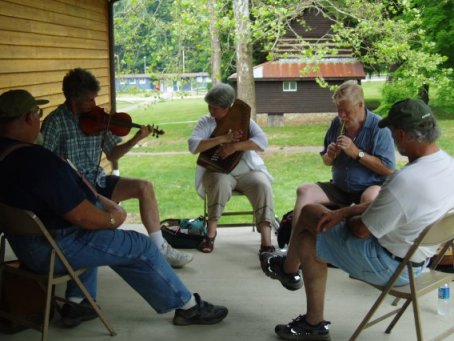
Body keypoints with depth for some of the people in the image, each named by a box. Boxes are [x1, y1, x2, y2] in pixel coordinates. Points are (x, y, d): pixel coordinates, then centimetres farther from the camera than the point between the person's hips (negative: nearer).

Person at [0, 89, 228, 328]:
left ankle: (76, 303, 28)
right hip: (55, 248, -10)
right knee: (141, 247, -1)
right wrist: (111, 219, -7)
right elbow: (80, 215, -27)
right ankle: (188, 307, 15)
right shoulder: (37, 160, -29)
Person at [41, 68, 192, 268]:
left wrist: (136, 139, -6)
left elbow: (112, 155, 9)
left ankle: (160, 248, -4)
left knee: (144, 187, -9)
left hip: (97, 180, 6)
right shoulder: (55, 122, -13)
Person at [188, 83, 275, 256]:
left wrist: (234, 146, -25)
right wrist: (224, 138, -20)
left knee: (263, 186, -29)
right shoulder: (206, 122, 3)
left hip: (247, 171, 1)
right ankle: (210, 233, -25)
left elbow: (262, 141, -13)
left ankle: (266, 242, -35)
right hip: (219, 172, 0)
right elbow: (193, 145, -14)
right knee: (220, 183, -36)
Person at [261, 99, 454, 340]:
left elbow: (361, 230, -21)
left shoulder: (404, 181, -35)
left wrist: (344, 217, 1)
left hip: (390, 265, -9)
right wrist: (344, 212, 2)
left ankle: (288, 269, 40)